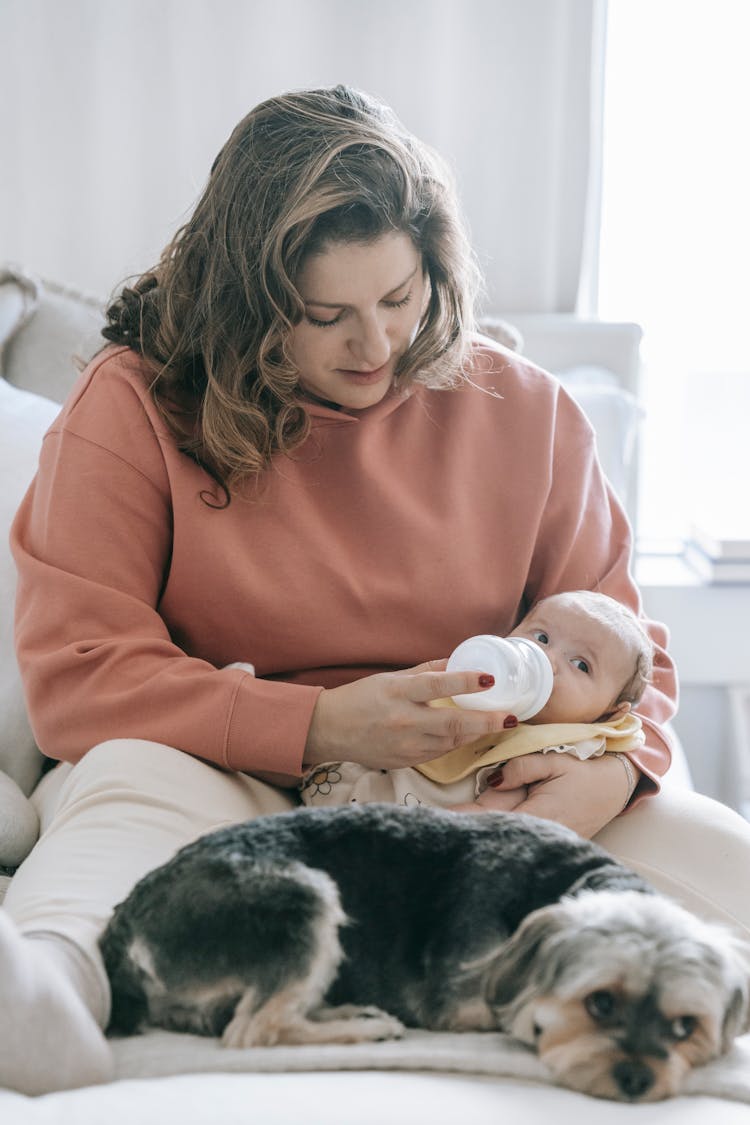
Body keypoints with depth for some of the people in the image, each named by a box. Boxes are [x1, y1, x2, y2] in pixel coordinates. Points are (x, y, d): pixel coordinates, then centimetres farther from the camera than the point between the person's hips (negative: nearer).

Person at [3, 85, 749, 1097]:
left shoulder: (523, 411, 7)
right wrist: (323, 727, -23)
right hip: (228, 782, -3)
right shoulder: (136, 405, -3)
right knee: (136, 776, -37)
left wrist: (615, 767, -15)